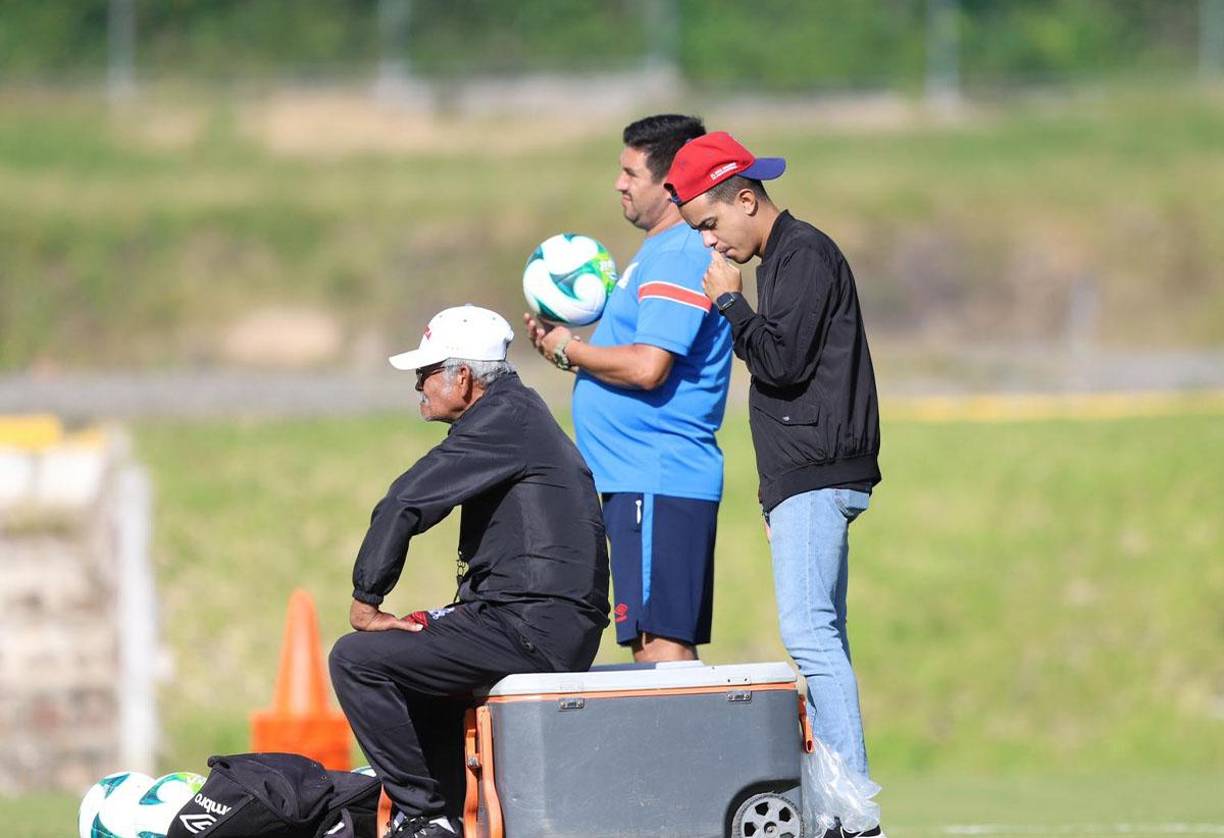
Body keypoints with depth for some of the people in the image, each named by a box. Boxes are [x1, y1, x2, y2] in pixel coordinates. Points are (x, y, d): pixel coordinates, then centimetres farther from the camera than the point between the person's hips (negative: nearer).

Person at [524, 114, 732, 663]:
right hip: (637, 477, 11)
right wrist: (566, 346, 12)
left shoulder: (680, 257, -14)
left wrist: (570, 350, -8)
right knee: (660, 645, 10)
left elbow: (648, 367, -23)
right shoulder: (662, 252, 20)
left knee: (661, 643, -13)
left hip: (659, 482, -11)